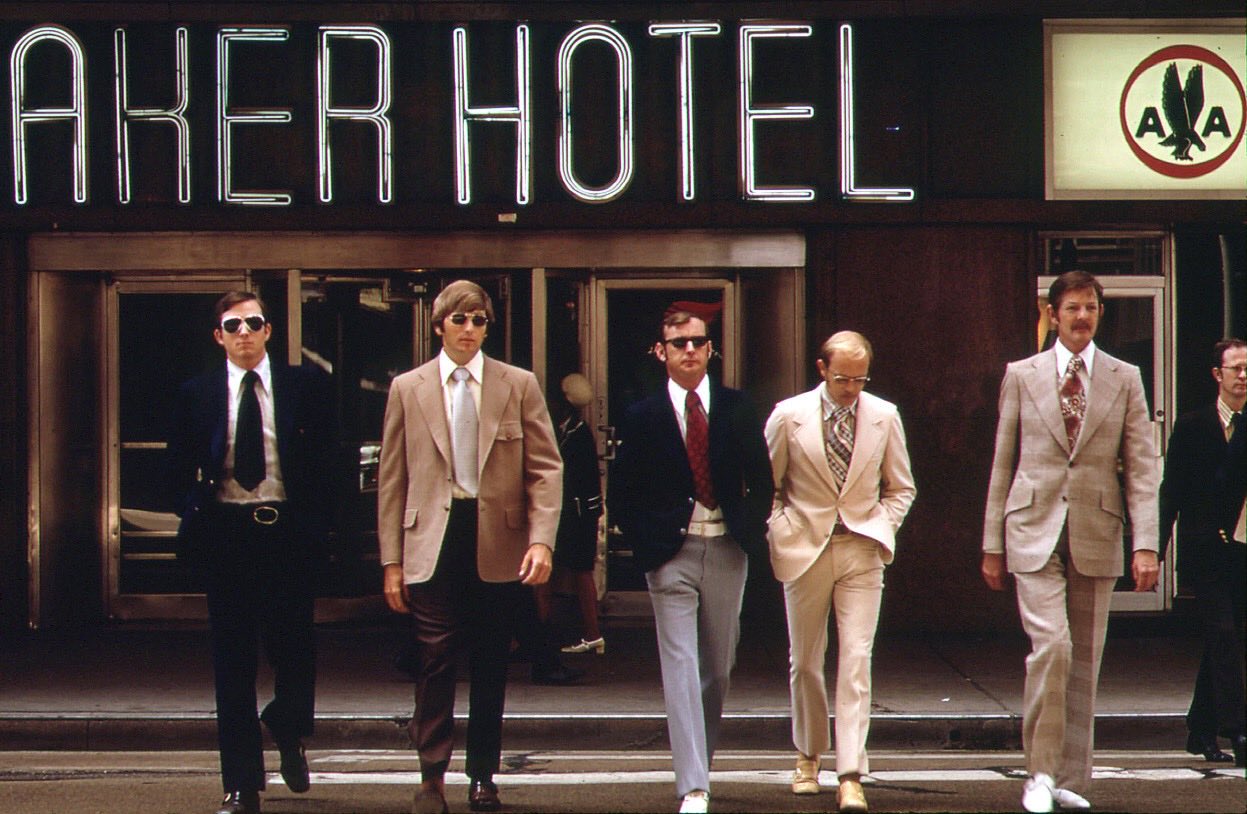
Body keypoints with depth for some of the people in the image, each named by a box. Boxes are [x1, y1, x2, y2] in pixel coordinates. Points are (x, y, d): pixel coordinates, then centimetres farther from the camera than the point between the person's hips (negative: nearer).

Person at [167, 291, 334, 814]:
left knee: (294, 647, 2)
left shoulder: (304, 387, 4)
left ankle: (289, 736, 35)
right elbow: (178, 470, 10)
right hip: (225, 532, 1)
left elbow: (327, 457, 4)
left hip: (288, 531, 0)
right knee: (232, 659, 2)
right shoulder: (196, 395, 7)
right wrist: (195, 516, -5)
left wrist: (317, 520, -6)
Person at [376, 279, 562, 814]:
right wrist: (392, 562, 2)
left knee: (491, 668, 7)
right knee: (435, 664, -4)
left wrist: (542, 540, -10)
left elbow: (546, 469, 3)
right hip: (433, 543, -1)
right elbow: (392, 481, 7)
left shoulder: (519, 386, 6)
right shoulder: (407, 389, 7)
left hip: (499, 546, 1)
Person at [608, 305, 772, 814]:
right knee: (681, 667, -9)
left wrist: (750, 529, 0)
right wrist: (648, 541, -5)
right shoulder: (643, 417, 1)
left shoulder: (736, 409, 6)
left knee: (719, 666, 11)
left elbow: (760, 480, 10)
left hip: (726, 549, 2)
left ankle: (700, 757, 32)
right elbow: (621, 498, 5)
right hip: (671, 555, -2)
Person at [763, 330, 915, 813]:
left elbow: (901, 488, 13)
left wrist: (882, 530, -2)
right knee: (805, 663, 10)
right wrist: (781, 535, -3)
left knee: (856, 661, -10)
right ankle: (809, 755, 31)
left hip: (861, 552, 0)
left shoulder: (884, 417, 2)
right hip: (805, 551, 0)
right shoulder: (789, 417, -2)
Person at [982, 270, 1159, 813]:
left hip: (1096, 536, 2)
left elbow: (1141, 467, 4)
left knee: (1086, 659, 5)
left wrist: (1145, 544, -5)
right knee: (1051, 644, -17)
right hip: (1034, 531, -2)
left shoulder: (1125, 380, 8)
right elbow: (1003, 463, 9)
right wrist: (993, 544, 7)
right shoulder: (1021, 376, 6)